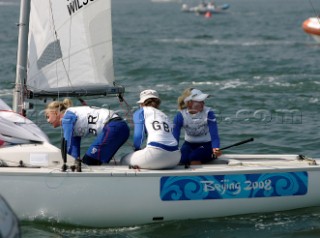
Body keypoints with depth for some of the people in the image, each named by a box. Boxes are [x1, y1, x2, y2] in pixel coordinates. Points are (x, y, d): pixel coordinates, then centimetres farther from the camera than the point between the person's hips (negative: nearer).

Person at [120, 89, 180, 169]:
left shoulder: (140, 112, 14)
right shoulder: (165, 116, 30)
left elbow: (139, 135, 1)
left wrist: (136, 148, 22)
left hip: (156, 153, -6)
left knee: (124, 161, 15)